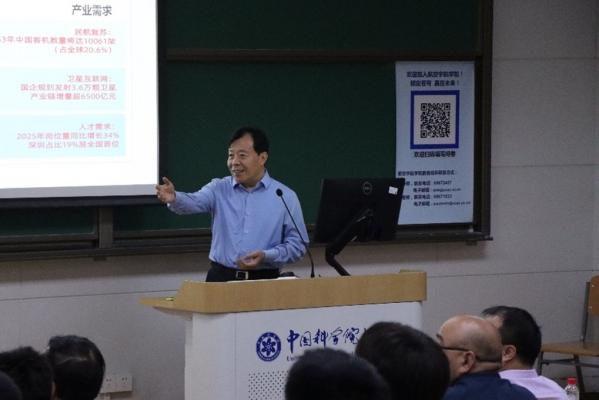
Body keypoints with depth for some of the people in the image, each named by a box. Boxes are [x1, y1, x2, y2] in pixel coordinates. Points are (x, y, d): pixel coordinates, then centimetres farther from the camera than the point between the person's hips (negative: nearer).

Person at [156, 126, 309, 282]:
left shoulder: (285, 197, 3)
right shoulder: (219, 189, 7)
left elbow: (297, 245, 3)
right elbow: (195, 202, -13)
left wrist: (265, 256, -13)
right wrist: (174, 198, -34)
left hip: (265, 281, -1)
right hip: (222, 278, 1)